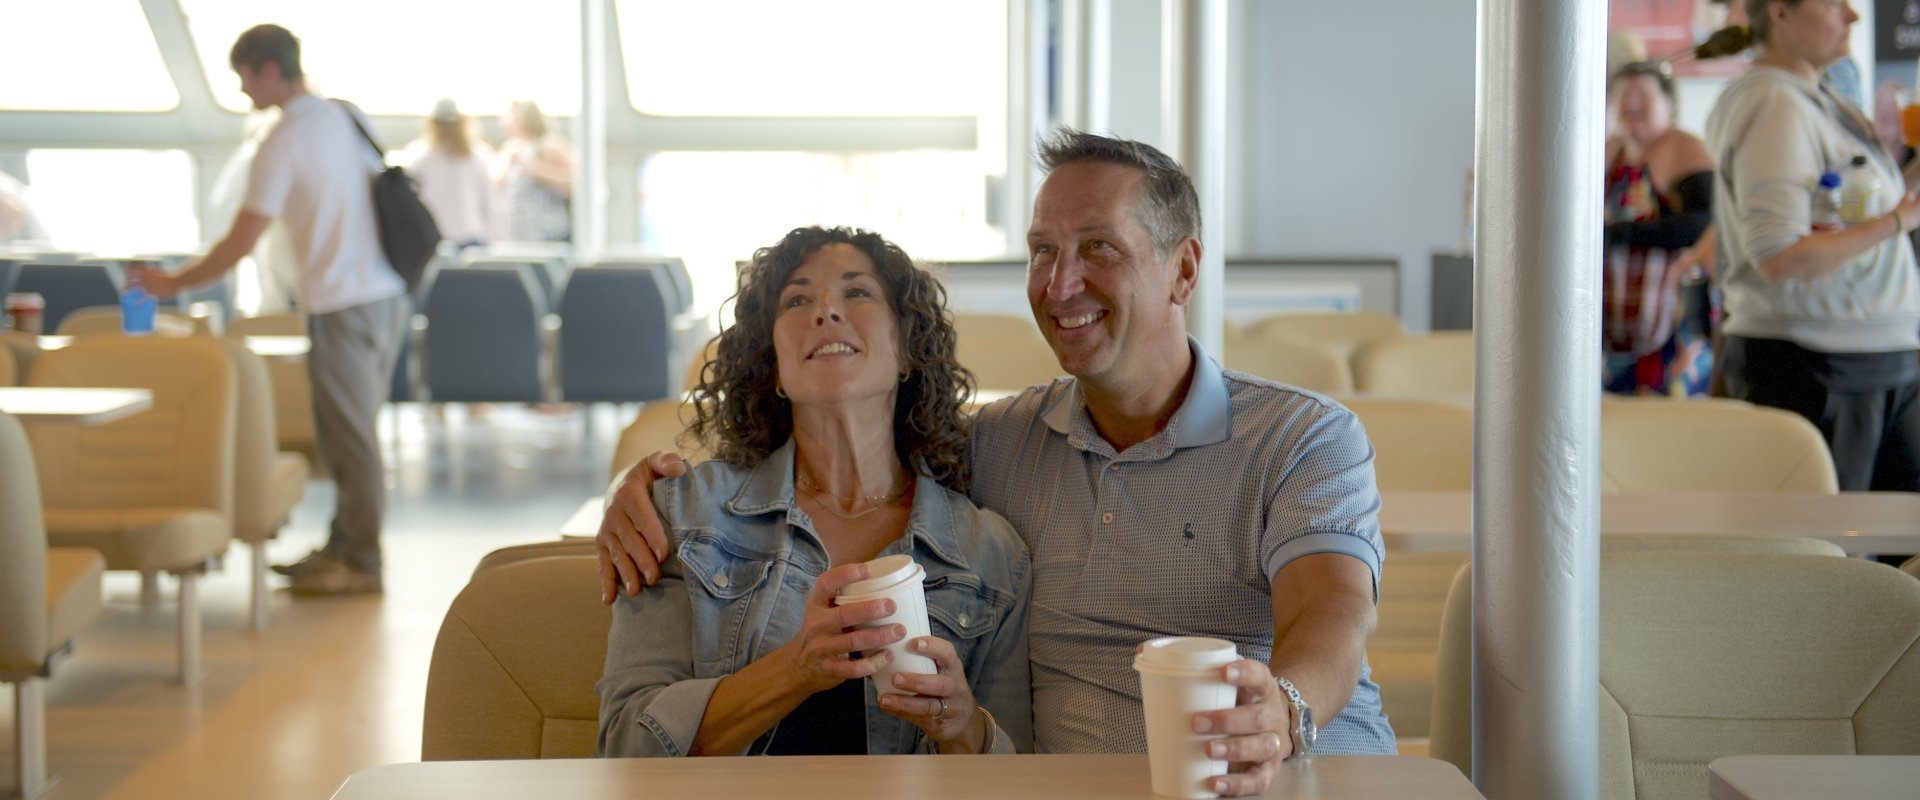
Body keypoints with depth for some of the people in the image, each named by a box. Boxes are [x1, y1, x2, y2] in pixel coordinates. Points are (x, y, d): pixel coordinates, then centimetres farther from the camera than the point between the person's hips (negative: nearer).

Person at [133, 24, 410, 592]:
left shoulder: (281, 144, -12)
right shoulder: (347, 118, 11)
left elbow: (240, 243, -12)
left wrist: (173, 284, 0)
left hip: (343, 306, -8)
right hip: (388, 294, 8)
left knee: (350, 438, -1)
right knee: (348, 433, 15)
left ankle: (361, 564, 5)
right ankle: (343, 546, 22)